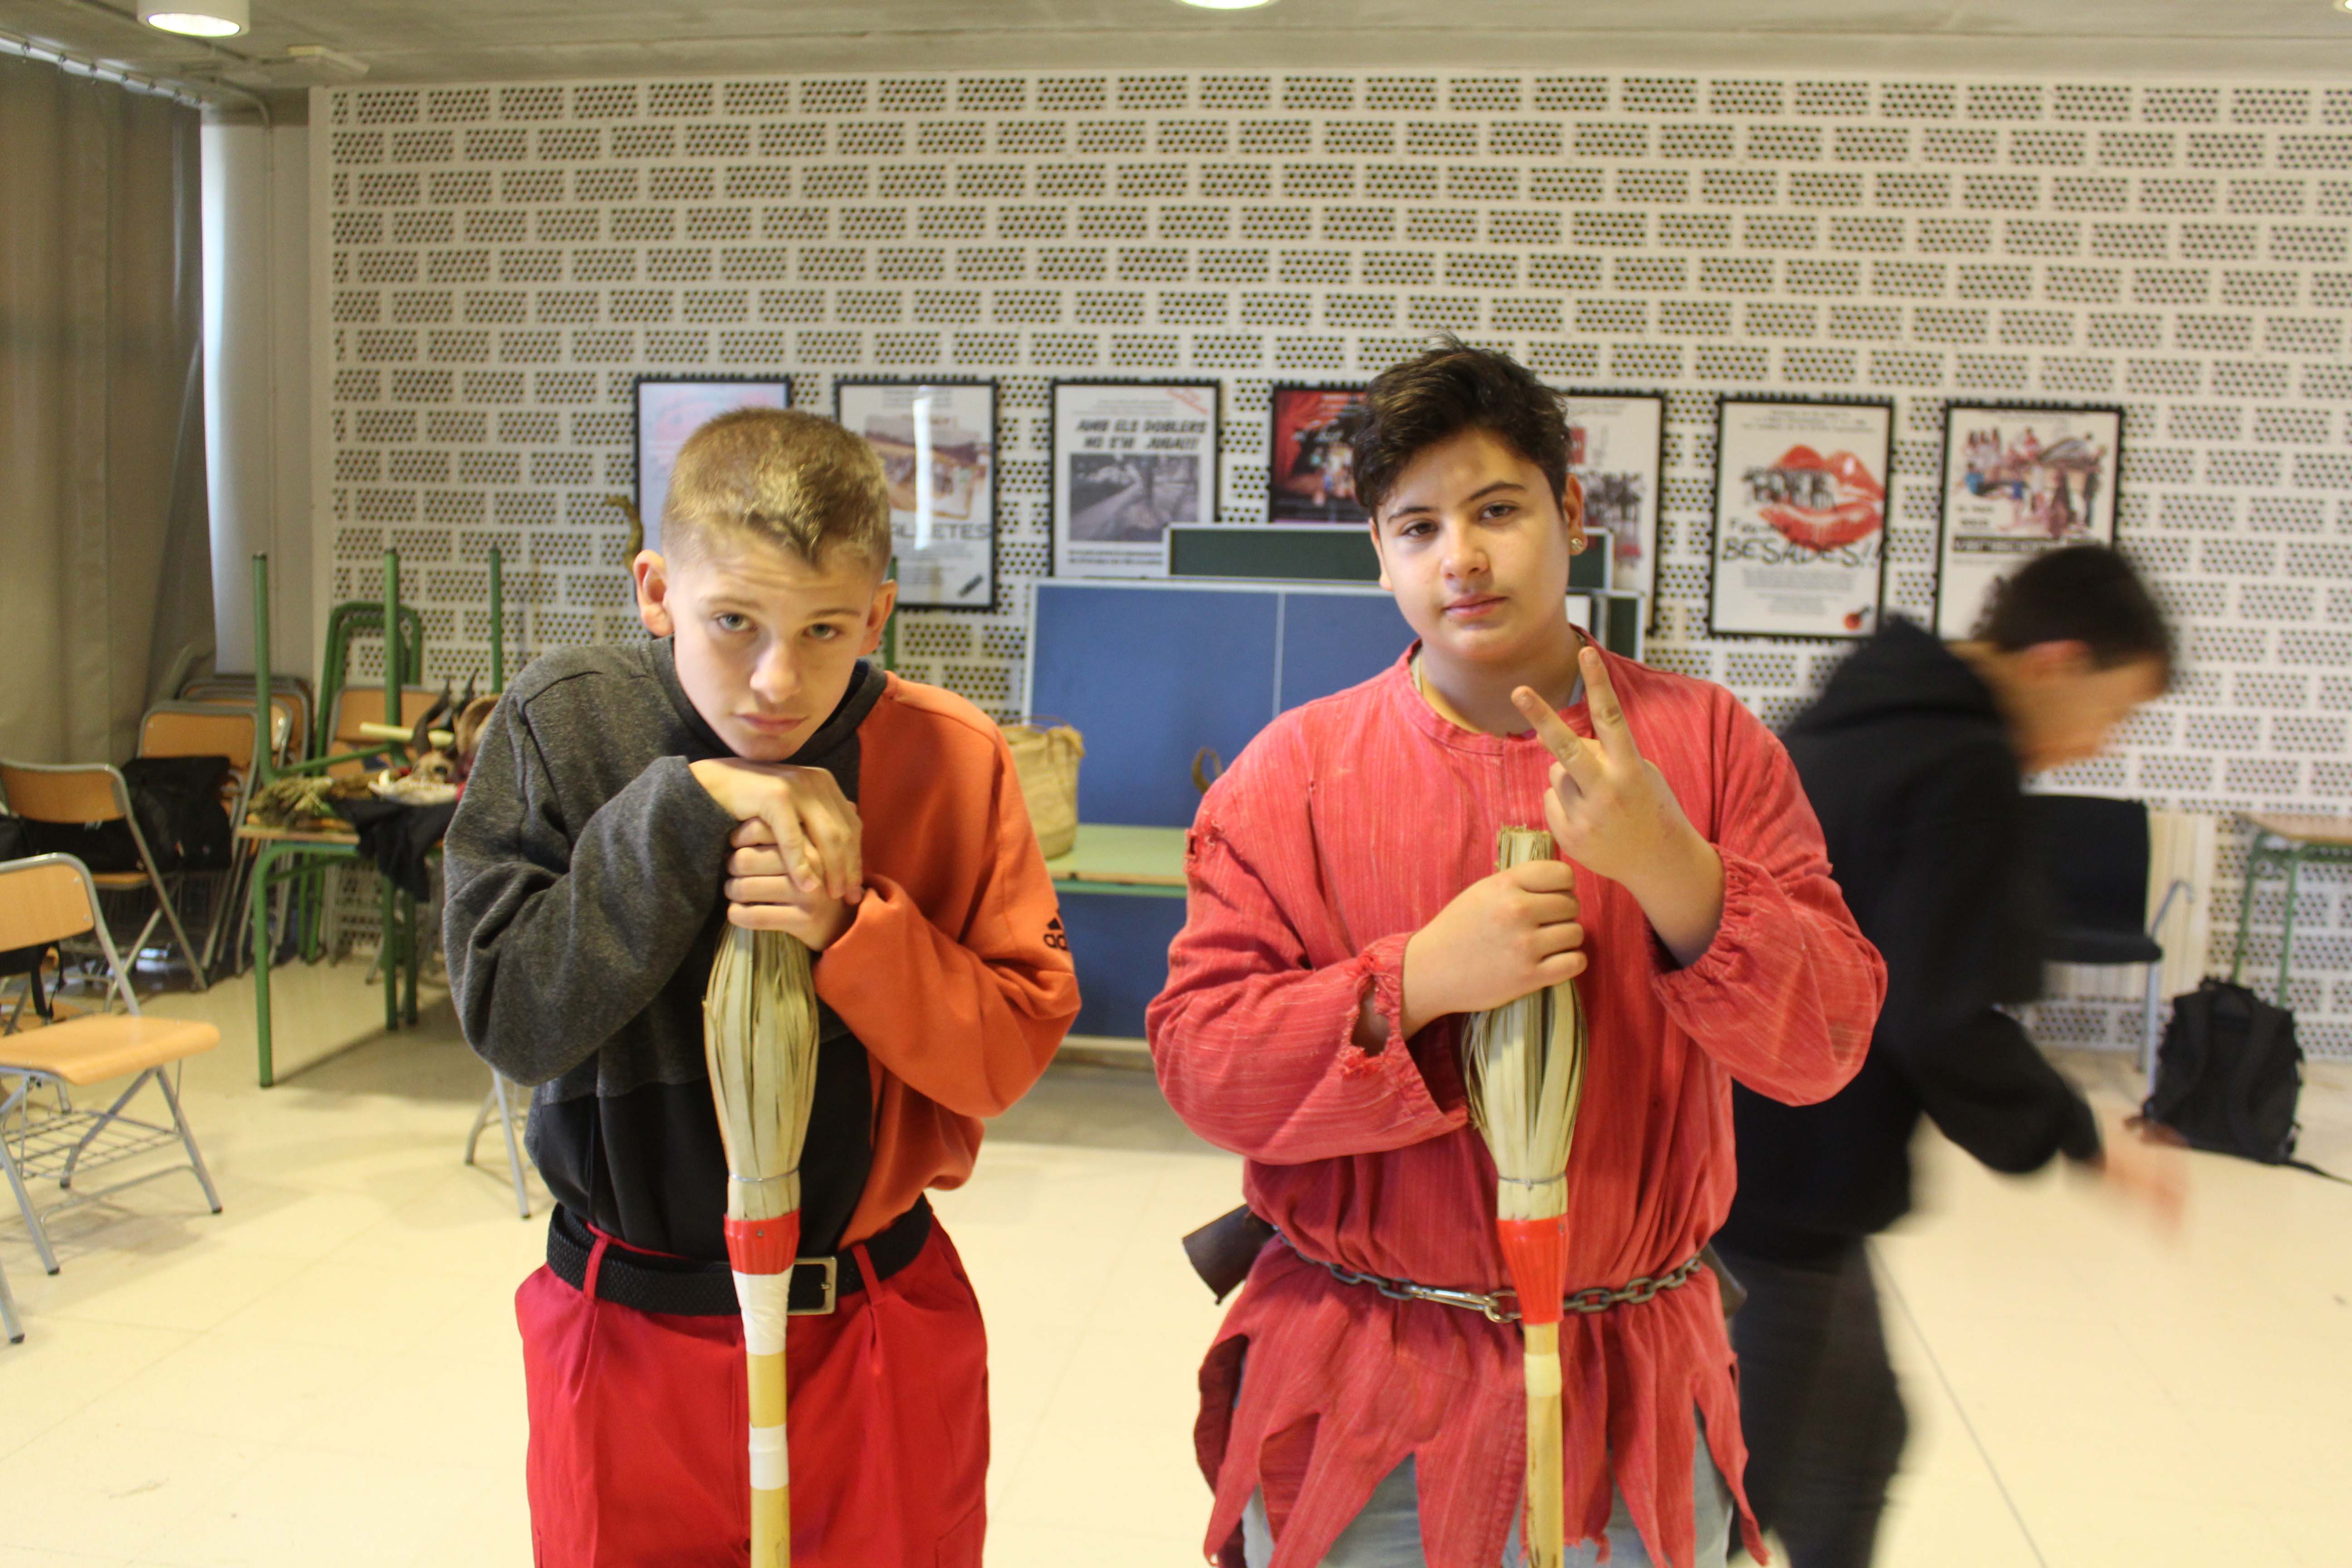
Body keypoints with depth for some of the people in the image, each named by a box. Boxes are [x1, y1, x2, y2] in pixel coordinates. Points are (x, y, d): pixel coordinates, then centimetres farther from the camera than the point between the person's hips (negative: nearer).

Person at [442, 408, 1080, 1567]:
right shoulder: (562, 726, -11)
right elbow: (510, 1022, -16)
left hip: (881, 1320, 1)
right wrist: (680, 811, -25)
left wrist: (850, 931, -25)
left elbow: (1019, 1045, -10)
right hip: (630, 1329, 0)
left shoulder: (949, 757, -10)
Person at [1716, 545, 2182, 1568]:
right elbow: (1943, 1018, -22)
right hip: (1779, 1185, -10)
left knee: (1853, 1440, 24)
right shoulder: (1966, 771, -18)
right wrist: (2077, 1139, -9)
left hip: (1747, 1154, 10)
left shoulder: (1854, 722, 11)